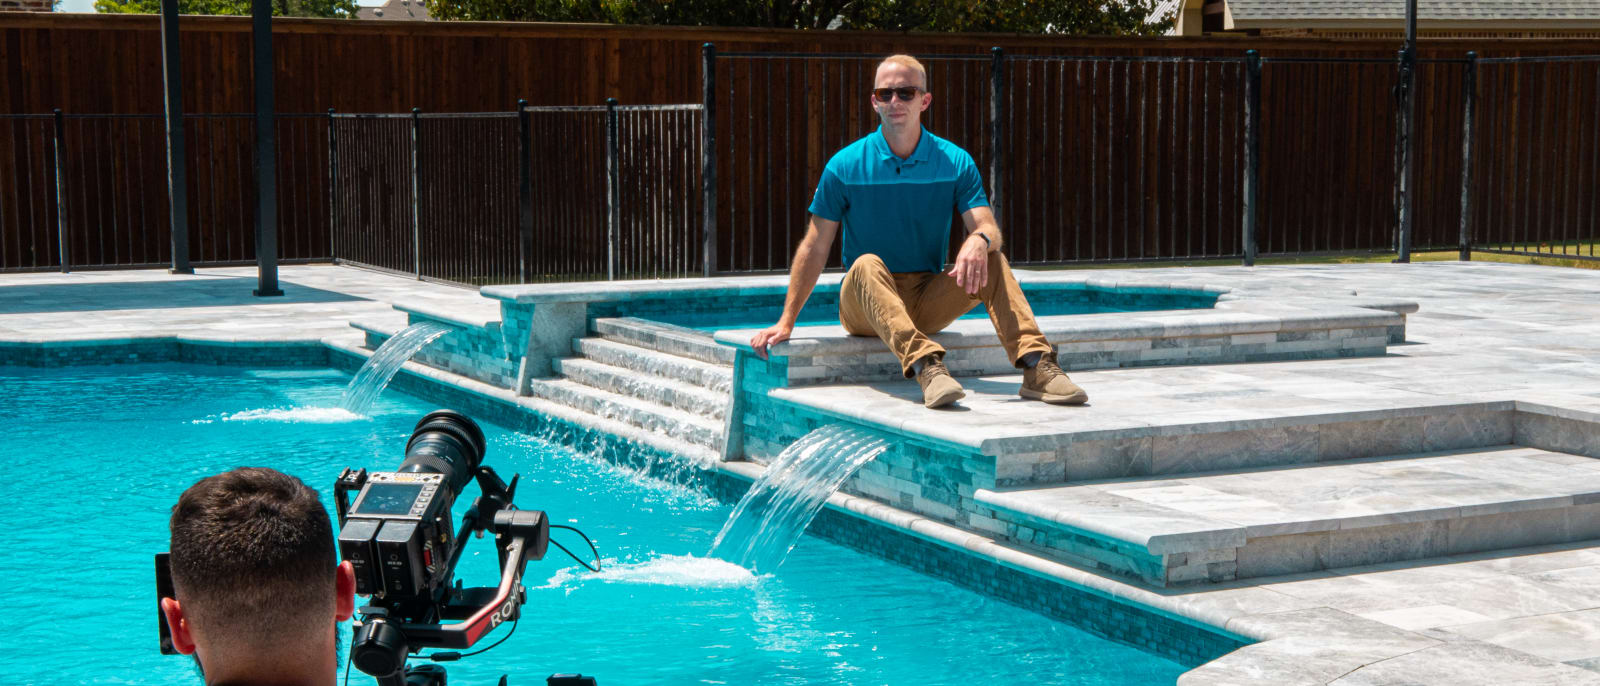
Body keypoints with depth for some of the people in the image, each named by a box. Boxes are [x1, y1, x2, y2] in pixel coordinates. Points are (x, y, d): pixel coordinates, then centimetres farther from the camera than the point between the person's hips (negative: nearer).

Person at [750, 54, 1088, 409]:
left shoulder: (955, 162, 1)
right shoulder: (845, 166, -4)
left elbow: (988, 228, -10)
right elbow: (814, 248, -2)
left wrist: (979, 240, -37)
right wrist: (786, 322, -8)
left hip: (928, 302, 2)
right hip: (865, 308, -2)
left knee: (991, 262, -22)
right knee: (868, 264, -34)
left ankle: (1037, 367, -35)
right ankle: (926, 368, -55)